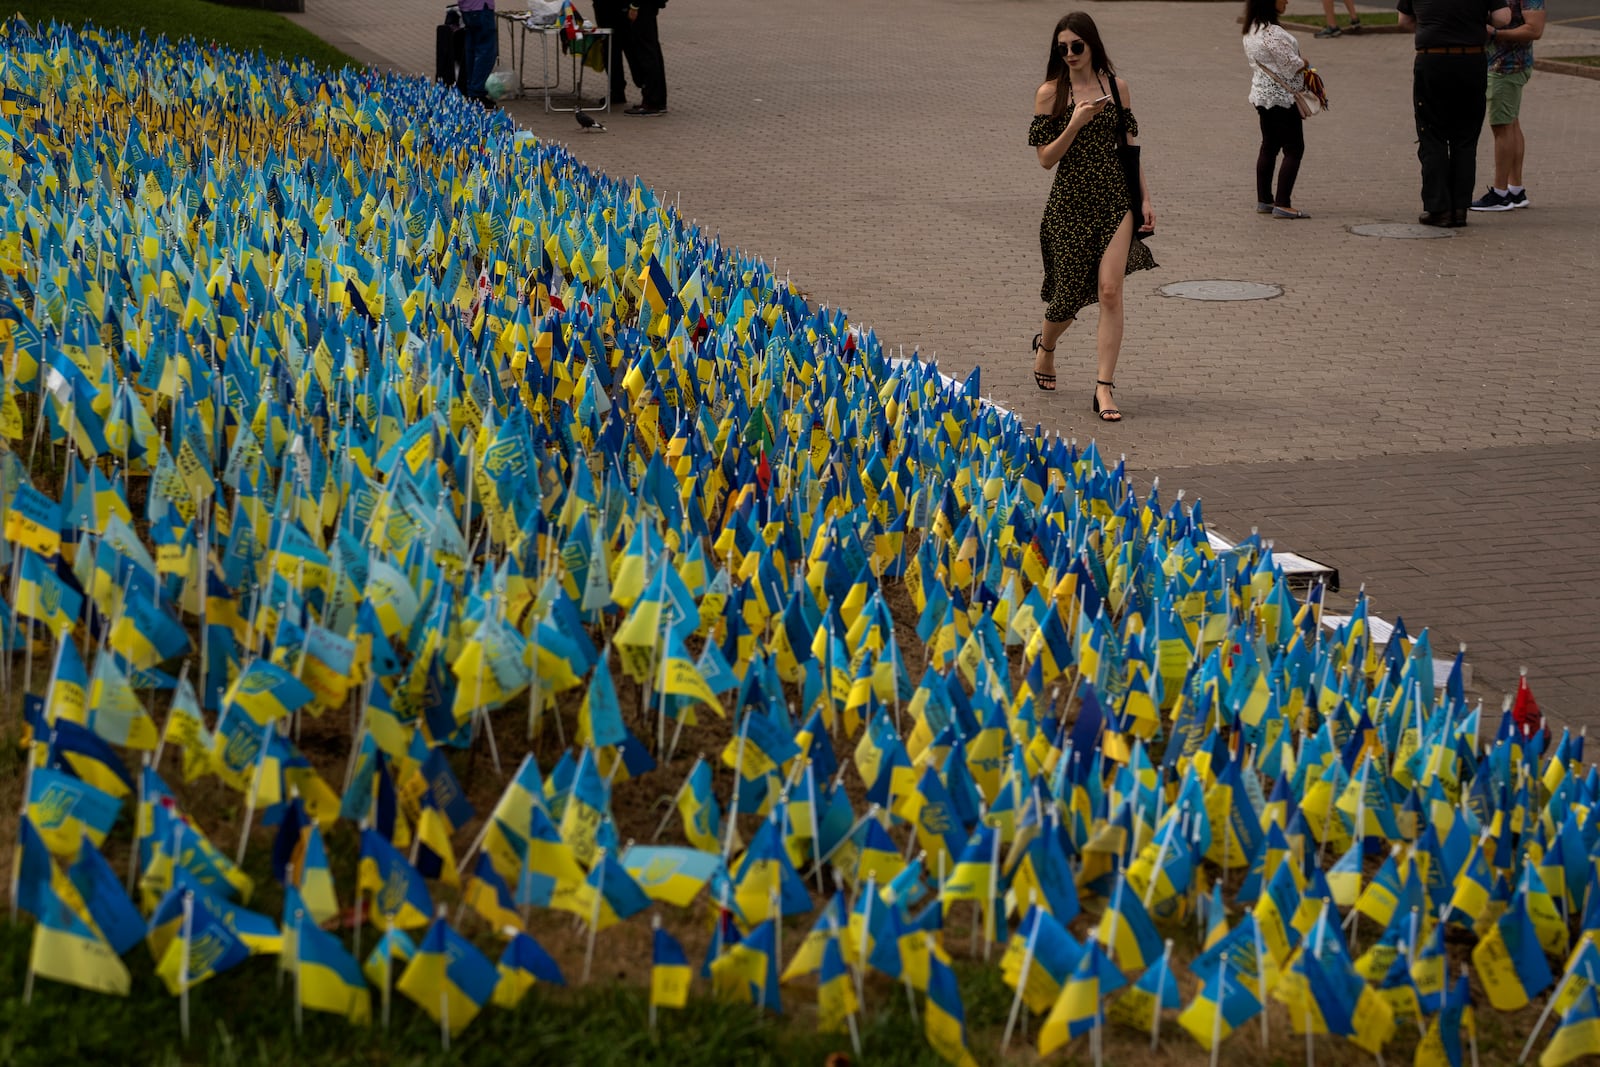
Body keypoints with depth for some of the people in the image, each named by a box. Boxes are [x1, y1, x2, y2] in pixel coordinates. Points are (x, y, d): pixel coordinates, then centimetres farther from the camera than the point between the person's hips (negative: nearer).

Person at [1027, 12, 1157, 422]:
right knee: (1069, 292, 8)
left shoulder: (1116, 87, 5)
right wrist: (1075, 124, -19)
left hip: (1115, 197, 1)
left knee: (1109, 291, -11)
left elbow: (1129, 146, 12)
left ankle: (1103, 389, -9)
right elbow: (1046, 158, -4)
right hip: (1070, 200, -1)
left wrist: (1145, 199, 9)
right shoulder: (1050, 93, -2)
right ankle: (1045, 346, 43)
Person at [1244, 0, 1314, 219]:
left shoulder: (1252, 30, 7)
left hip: (1262, 95, 9)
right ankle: (1282, 204, -7)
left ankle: (1264, 200, 20)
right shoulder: (1272, 33, -24)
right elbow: (1292, 64, -20)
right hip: (1281, 98, -9)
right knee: (1294, 149, -3)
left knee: (1269, 146, 16)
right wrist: (1305, 64, 2)